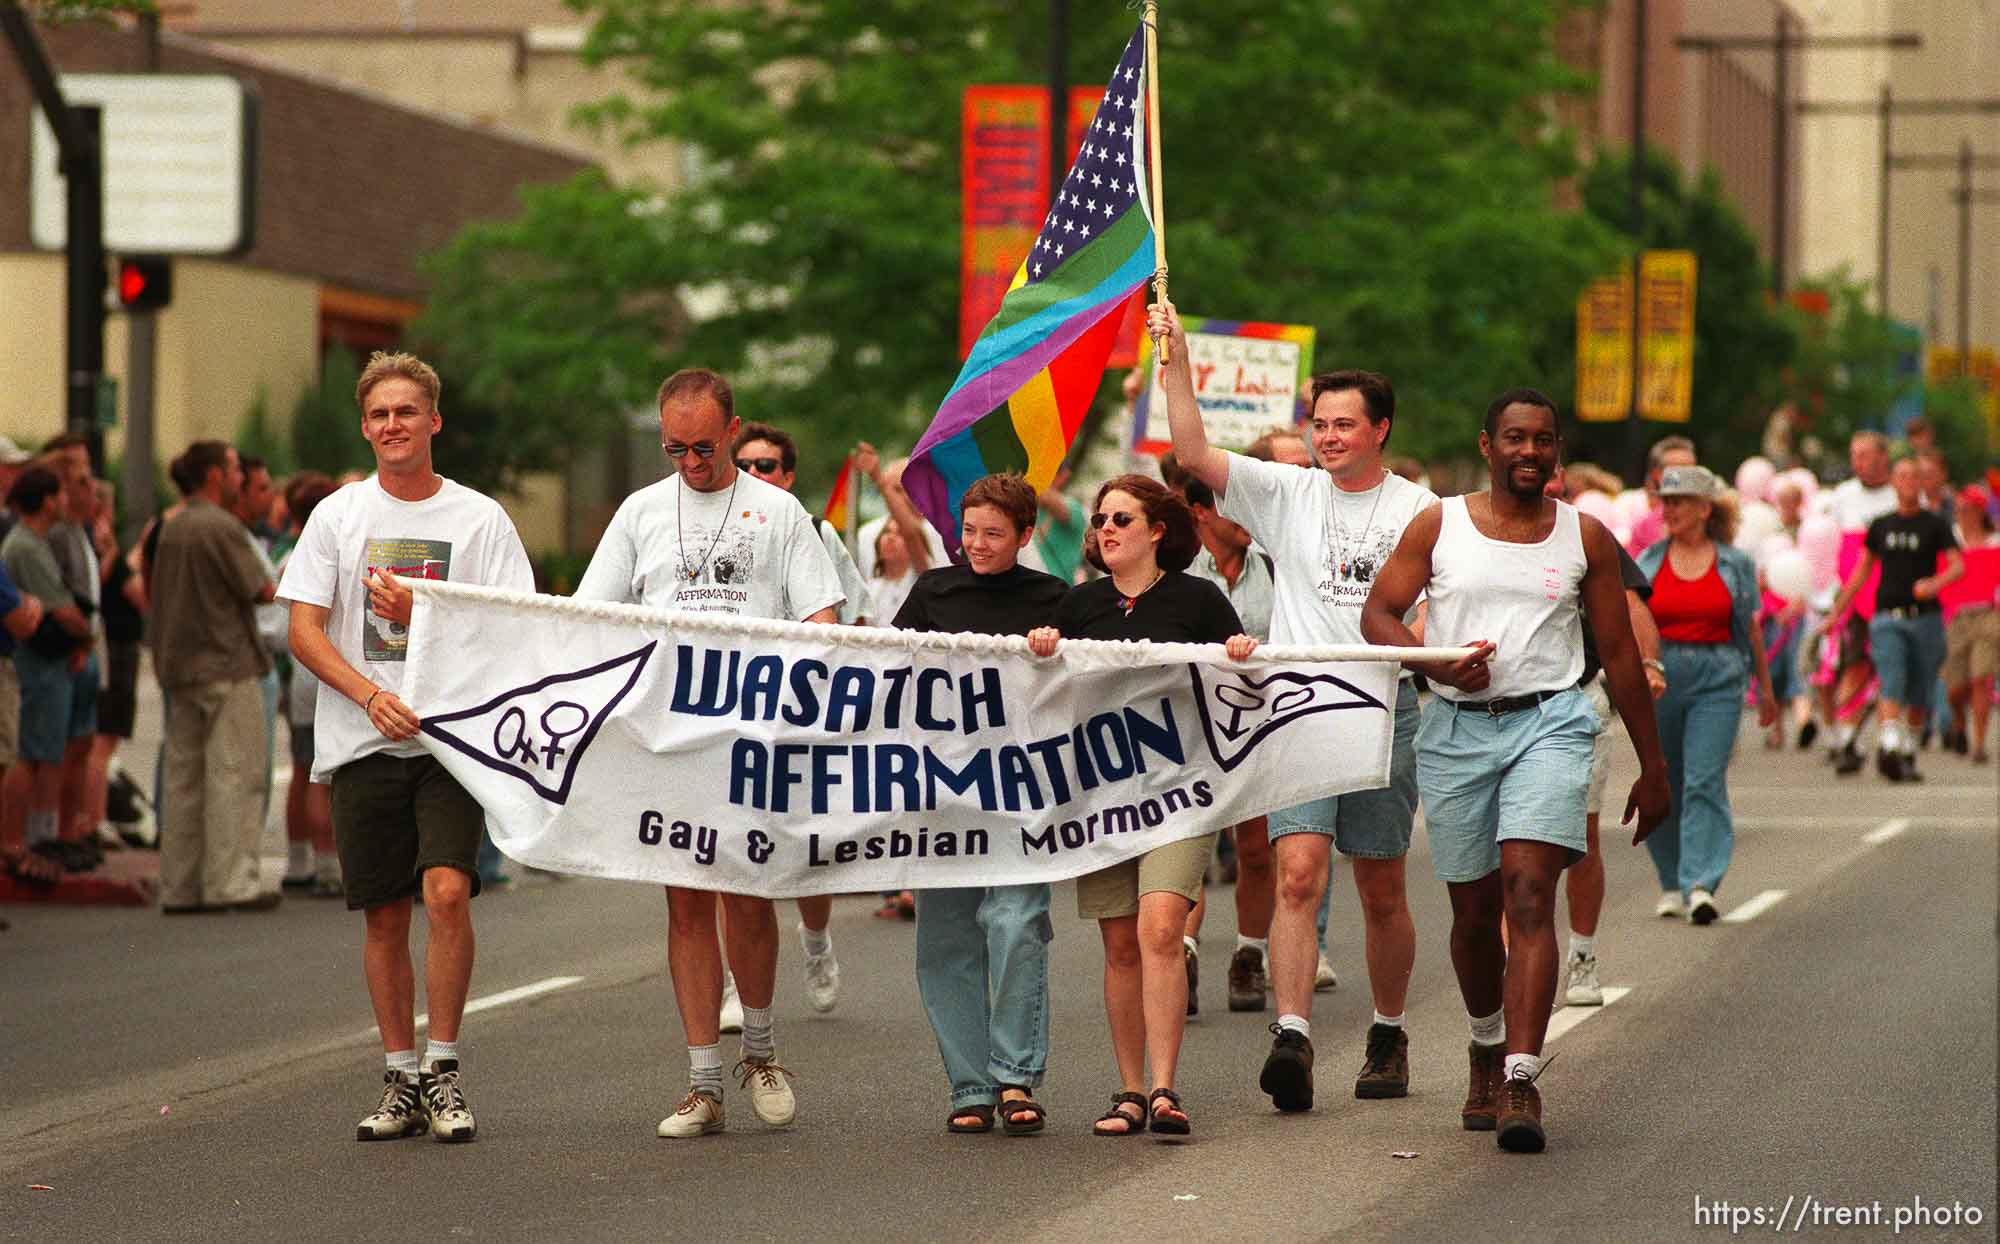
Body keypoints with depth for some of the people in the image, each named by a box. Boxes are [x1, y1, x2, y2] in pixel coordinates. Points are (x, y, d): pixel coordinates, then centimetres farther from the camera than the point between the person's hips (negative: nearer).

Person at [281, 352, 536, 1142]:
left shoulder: (480, 518, 4)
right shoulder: (338, 515, 7)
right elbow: (303, 631, 2)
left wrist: (420, 614, -14)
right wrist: (371, 695, -13)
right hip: (361, 742, 2)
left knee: (447, 892, -18)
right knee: (384, 915, 5)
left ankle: (443, 1072, -7)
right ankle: (400, 1079, 16)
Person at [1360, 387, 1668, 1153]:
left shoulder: (1584, 537, 8)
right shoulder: (1438, 526, 7)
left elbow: (1620, 654, 11)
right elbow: (1378, 615, 5)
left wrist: (1652, 767, 12)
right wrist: (1436, 662, -15)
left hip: (1548, 723, -1)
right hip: (1456, 728, 1)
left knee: (1529, 894, -17)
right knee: (1475, 911, 9)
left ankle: (1521, 1080, -23)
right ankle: (1488, 1051, 34)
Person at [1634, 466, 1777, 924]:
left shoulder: (1735, 564, 4)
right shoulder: (1648, 563, 7)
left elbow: (1751, 629, 11)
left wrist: (1764, 687, 16)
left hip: (1717, 680, -2)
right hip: (1659, 676, 2)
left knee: (1705, 781, -13)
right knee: (1662, 785, 7)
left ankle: (1700, 886, -18)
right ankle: (1672, 884, 21)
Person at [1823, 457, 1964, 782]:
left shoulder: (1935, 525, 4)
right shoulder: (1881, 526, 11)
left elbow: (1958, 566, -7)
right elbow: (1861, 571, 19)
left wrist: (1936, 584, -27)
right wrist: (1836, 610, 17)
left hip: (1925, 618, 0)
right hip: (1888, 618, 0)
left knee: (1919, 694, 5)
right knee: (1892, 683, -18)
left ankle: (1908, 755, 22)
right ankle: (1889, 748, -31)